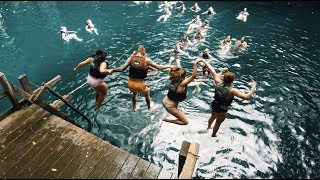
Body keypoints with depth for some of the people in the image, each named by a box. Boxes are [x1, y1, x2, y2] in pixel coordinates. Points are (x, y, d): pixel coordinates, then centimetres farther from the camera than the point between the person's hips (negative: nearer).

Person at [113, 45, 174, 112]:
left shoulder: (131, 58, -2)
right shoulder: (146, 60, -9)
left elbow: (122, 68, -5)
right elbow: (159, 67, -5)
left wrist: (112, 70, 12)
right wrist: (170, 66, 8)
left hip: (130, 83, 3)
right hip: (140, 84, -3)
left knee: (135, 92, 39)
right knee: (147, 94, 32)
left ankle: (134, 108, 53)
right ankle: (149, 107, 52)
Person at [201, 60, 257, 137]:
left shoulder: (218, 82, -22)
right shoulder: (232, 91, -35)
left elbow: (212, 70, -12)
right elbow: (247, 97, -37)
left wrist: (204, 61, -4)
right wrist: (253, 87, -22)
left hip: (214, 104, 5)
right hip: (222, 110, -5)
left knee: (213, 116, 35)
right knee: (218, 123, 23)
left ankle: (208, 127, 65)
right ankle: (213, 135, 49)